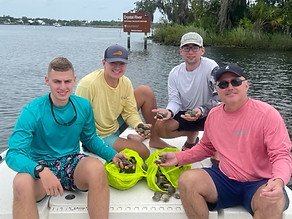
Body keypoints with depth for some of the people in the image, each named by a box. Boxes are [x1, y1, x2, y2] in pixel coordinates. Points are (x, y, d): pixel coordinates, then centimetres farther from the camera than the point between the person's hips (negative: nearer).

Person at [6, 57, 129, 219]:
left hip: (73, 162, 3)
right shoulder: (32, 111, -13)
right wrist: (41, 171, -38)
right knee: (22, 183, -38)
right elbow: (13, 154, -19)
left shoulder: (83, 106, 0)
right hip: (41, 165, -2)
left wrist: (111, 155, -2)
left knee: (97, 168, -33)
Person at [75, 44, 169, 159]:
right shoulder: (88, 84, -26)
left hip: (116, 125, 7)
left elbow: (130, 113, -3)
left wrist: (139, 126, -23)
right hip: (100, 136, -7)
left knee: (145, 91, -5)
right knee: (143, 152, -26)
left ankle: (154, 139, 7)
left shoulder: (126, 82, -6)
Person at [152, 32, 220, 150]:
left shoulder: (211, 67, -16)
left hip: (208, 114, -4)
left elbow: (219, 97, -20)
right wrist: (169, 111, -31)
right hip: (185, 115, 4)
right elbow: (175, 100, -7)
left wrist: (201, 110, -36)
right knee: (159, 127, -16)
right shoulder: (175, 73, -2)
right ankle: (192, 134, 13)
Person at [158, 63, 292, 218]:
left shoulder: (267, 114, -12)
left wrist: (279, 181, -34)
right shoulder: (213, 115, 5)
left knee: (273, 203, -37)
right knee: (186, 180, -20)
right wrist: (178, 157, 7)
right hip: (225, 179, 4)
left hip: (260, 183, -4)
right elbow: (206, 147, 20)